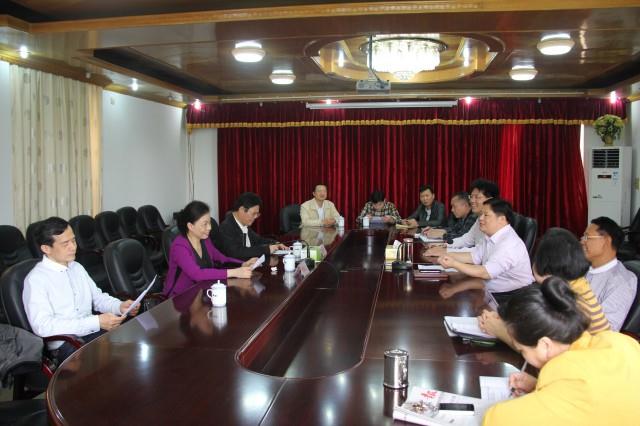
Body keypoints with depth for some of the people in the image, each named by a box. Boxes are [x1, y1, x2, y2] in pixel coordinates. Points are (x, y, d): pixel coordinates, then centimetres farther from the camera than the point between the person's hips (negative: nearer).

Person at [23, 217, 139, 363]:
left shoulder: (77, 268, 15)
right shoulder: (36, 280, -8)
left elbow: (98, 297, 22)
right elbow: (43, 326, -18)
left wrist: (120, 306, -1)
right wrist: (97, 322, -21)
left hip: (95, 332, 7)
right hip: (65, 345, -7)